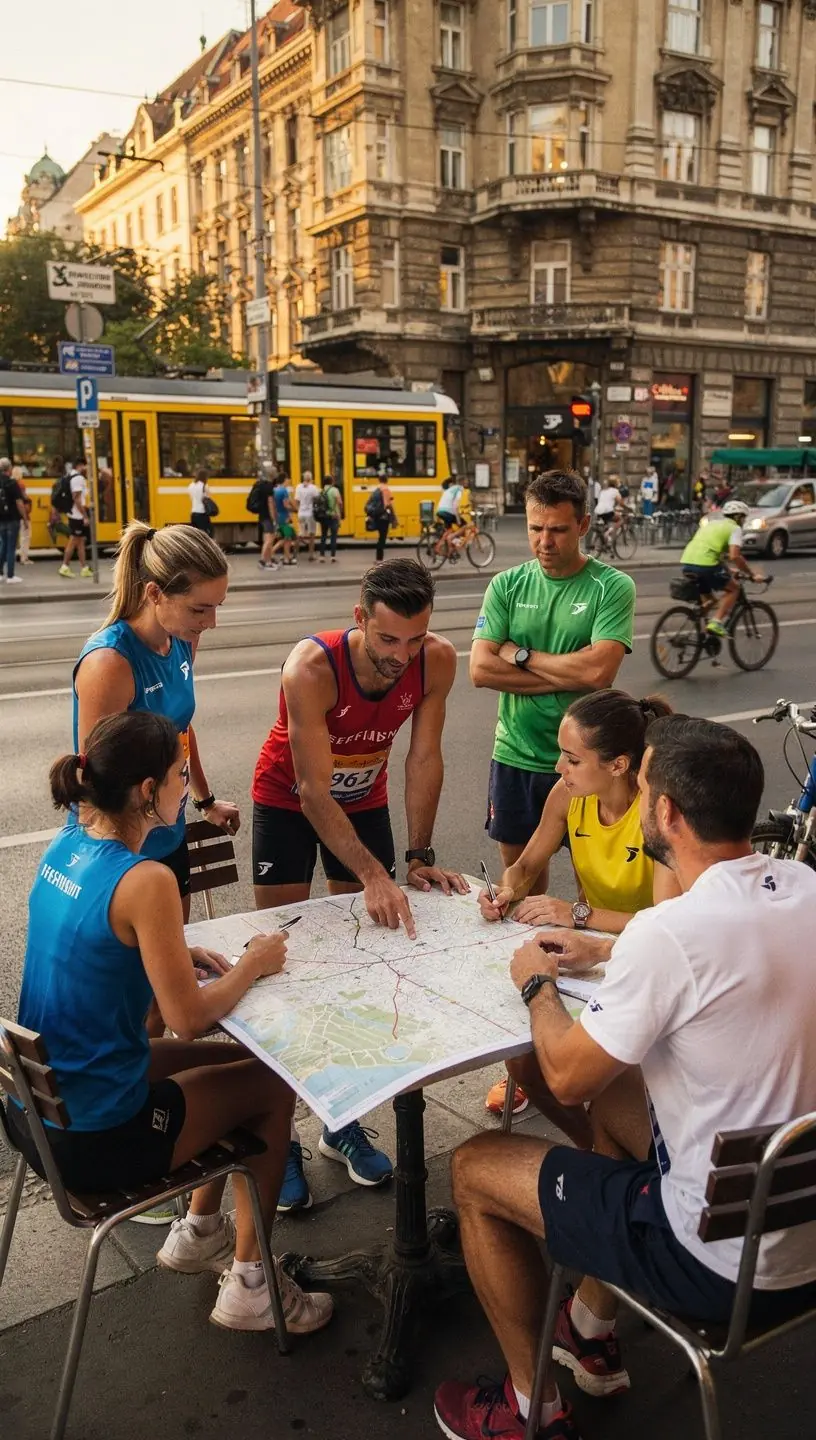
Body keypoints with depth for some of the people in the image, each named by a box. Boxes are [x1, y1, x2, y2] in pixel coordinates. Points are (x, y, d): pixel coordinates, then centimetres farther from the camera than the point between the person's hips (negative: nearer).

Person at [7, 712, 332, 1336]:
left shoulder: (66, 847, 0)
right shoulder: (144, 881, -26)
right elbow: (189, 1021, -21)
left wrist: (180, 956, 3)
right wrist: (254, 964, -5)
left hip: (34, 1108, 8)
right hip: (94, 1143, -8)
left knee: (235, 1060, 24)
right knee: (273, 1085, 12)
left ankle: (199, 1232, 40)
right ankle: (248, 1285, 24)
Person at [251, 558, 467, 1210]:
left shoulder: (438, 661, -23)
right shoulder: (312, 668, -35)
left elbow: (424, 759, -14)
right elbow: (313, 789, -33)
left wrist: (419, 855, -17)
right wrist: (373, 875, -39)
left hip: (364, 798, 4)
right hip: (289, 798, -4)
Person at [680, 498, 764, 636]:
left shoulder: (711, 523, 29)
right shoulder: (735, 528, 7)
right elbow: (734, 556, -8)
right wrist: (752, 574, 1)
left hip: (686, 562, 7)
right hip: (705, 564, -7)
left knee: (707, 598, 27)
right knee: (733, 589, 14)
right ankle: (716, 623, -1)